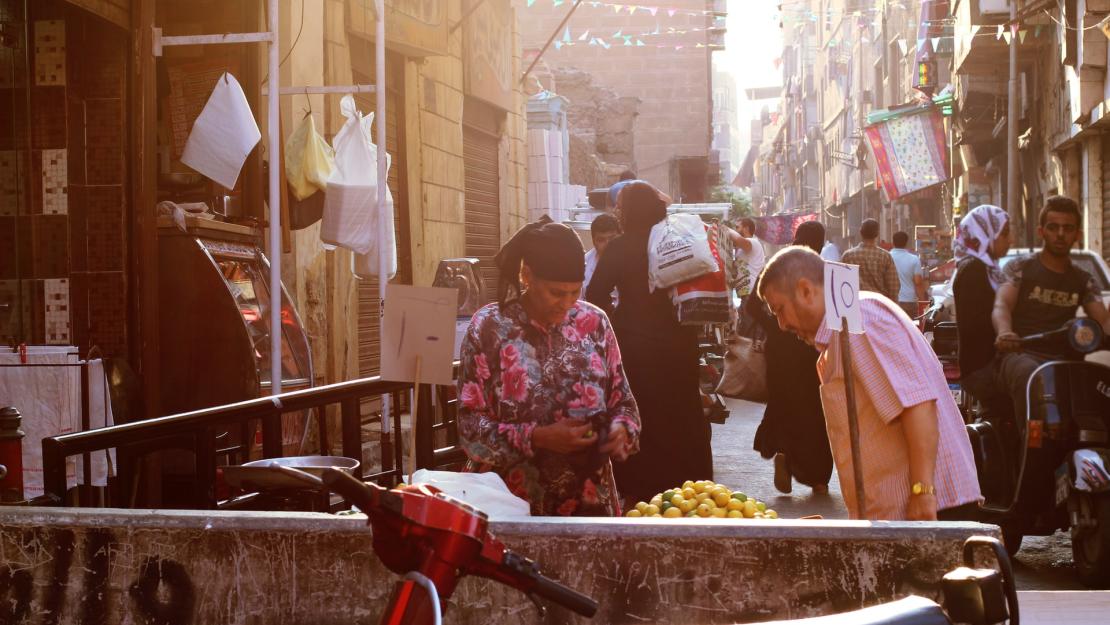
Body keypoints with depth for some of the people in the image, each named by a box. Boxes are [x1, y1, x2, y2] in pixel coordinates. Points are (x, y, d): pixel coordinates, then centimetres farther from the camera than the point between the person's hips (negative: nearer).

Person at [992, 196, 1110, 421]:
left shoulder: (1084, 281, 22)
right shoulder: (1020, 267, 11)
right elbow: (1001, 305, -6)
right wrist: (1004, 333, -31)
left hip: (1063, 360, 3)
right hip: (1021, 355, -3)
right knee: (1029, 377, -41)